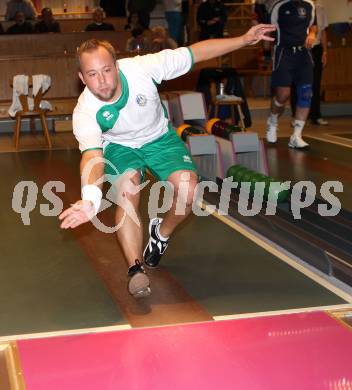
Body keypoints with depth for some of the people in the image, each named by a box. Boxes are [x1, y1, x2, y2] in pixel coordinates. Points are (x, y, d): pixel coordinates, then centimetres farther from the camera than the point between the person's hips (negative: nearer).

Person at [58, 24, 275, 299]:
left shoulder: (141, 68, -32)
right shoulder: (85, 112, -31)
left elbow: (195, 53, -22)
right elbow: (92, 155, -44)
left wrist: (245, 40, -21)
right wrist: (91, 198, -64)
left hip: (159, 138, 1)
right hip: (119, 146, -1)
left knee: (188, 190, -20)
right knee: (127, 194, -27)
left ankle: (161, 233, 11)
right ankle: (136, 268, -17)